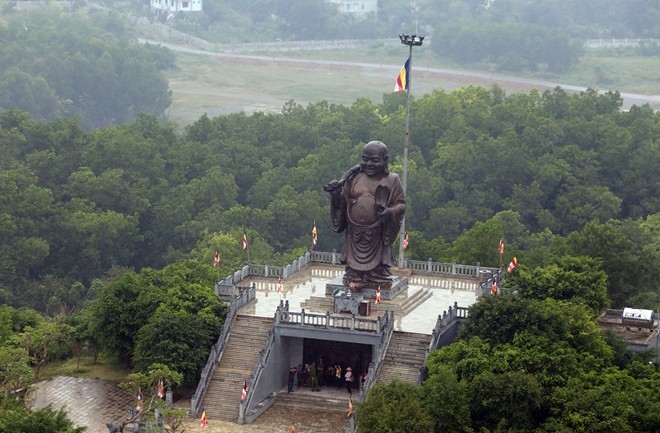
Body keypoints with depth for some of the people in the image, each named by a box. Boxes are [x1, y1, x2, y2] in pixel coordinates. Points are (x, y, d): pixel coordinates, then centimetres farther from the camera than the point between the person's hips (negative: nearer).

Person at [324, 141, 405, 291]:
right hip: (355, 233, 3)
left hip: (376, 236, -2)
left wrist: (389, 212, -22)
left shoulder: (391, 181, -1)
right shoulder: (354, 178, 5)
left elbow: (401, 204, -2)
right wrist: (335, 194, -11)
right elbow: (342, 202, 10)